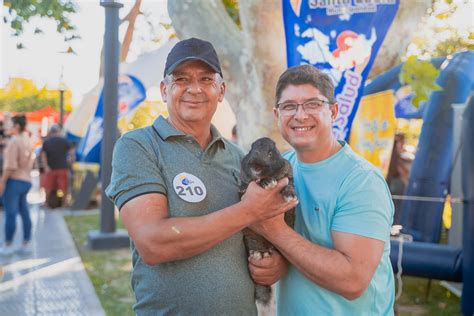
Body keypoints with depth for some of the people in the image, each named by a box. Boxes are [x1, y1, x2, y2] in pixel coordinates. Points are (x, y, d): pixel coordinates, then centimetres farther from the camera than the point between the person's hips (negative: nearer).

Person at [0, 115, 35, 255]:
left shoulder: (13, 141, -13)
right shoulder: (28, 142, 12)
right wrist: (24, 175, 18)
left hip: (14, 180, -8)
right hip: (26, 181, 8)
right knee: (25, 213, 10)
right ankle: (26, 244, 14)